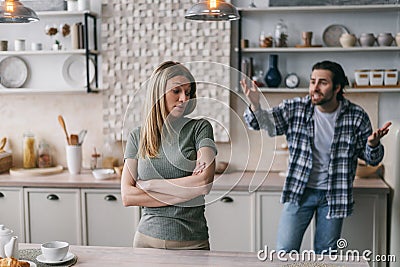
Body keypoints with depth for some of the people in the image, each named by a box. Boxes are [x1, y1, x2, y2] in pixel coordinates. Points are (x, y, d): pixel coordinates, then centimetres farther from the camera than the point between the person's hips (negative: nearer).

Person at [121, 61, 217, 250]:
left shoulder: (199, 128, -3)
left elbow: (205, 181, -17)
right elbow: (127, 196, -5)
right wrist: (184, 192, -12)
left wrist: (149, 184, -10)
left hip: (192, 242, -2)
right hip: (148, 239, 2)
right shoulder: (137, 137, 3)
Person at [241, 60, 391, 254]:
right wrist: (255, 106, -36)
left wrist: (373, 144, -21)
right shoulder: (295, 108, -7)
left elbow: (371, 159, 3)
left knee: (325, 256, 14)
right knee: (285, 252, 4)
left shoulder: (357, 116, -7)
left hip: (334, 196, 1)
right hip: (299, 191, 0)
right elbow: (265, 123, -14)